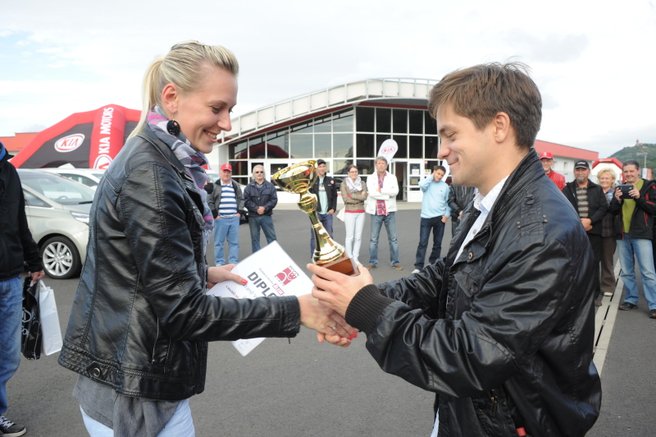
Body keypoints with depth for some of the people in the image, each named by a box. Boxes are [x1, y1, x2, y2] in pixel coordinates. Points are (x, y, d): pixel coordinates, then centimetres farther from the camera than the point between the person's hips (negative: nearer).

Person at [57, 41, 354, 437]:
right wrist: (296, 311, -24)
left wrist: (204, 274, 6)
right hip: (135, 397, -9)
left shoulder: (157, 161, 6)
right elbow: (182, 311, -25)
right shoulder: (149, 174, -23)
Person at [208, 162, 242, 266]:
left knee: (234, 242, 6)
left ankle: (233, 262, 14)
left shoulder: (236, 185, 14)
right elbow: (209, 201, -3)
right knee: (219, 242, 2)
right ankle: (219, 262, 11)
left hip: (234, 218, 4)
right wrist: (215, 214, -7)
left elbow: (240, 199, 21)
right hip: (220, 218, -4)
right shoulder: (214, 186, 0)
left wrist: (239, 211, 9)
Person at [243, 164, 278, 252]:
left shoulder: (270, 186, 4)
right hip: (253, 216, 0)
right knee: (255, 238, 7)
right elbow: (246, 201, -4)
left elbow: (274, 200, -2)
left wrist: (264, 208, -14)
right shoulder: (249, 187, 4)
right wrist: (256, 209, -15)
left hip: (266, 216, 0)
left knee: (271, 237, 0)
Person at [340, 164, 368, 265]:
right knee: (350, 236, -3)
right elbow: (345, 199, -12)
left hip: (361, 212, 3)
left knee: (358, 237, 4)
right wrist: (359, 197, -9)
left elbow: (365, 197, -7)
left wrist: (352, 195, -13)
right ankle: (349, 258, 4)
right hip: (349, 212, -3)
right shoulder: (344, 184, 0)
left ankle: (356, 258, 11)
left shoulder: (362, 184, 8)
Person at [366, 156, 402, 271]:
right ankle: (373, 262, 13)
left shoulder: (392, 177, 6)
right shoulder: (370, 178, 3)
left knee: (393, 238, 4)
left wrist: (380, 190, -13)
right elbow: (372, 192, -12)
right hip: (376, 211, -1)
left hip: (390, 211, 1)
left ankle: (395, 262, 11)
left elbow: (395, 191, -10)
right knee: (374, 238, 4)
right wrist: (387, 195, -12)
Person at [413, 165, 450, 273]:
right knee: (423, 243, -5)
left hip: (440, 218, 2)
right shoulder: (427, 182, 2)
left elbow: (448, 202, 8)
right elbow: (422, 185, -22)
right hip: (426, 217, -2)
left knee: (437, 243, 10)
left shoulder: (445, 186, 5)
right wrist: (431, 176, -9)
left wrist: (446, 215, -4)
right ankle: (418, 266, -4)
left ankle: (433, 264, 23)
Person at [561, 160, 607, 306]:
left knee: (594, 262, 3)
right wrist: (578, 223, -13)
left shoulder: (597, 189, 10)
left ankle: (594, 294, 11)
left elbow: (603, 208, 1)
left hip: (593, 232, 1)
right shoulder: (567, 189, 7)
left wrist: (590, 220, -14)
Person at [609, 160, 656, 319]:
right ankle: (631, 300, 21)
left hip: (641, 234, -5)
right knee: (626, 271, 11)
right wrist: (617, 199, -11)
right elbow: (612, 210, 8)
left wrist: (639, 197, -20)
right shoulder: (619, 188, 13)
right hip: (623, 234, 5)